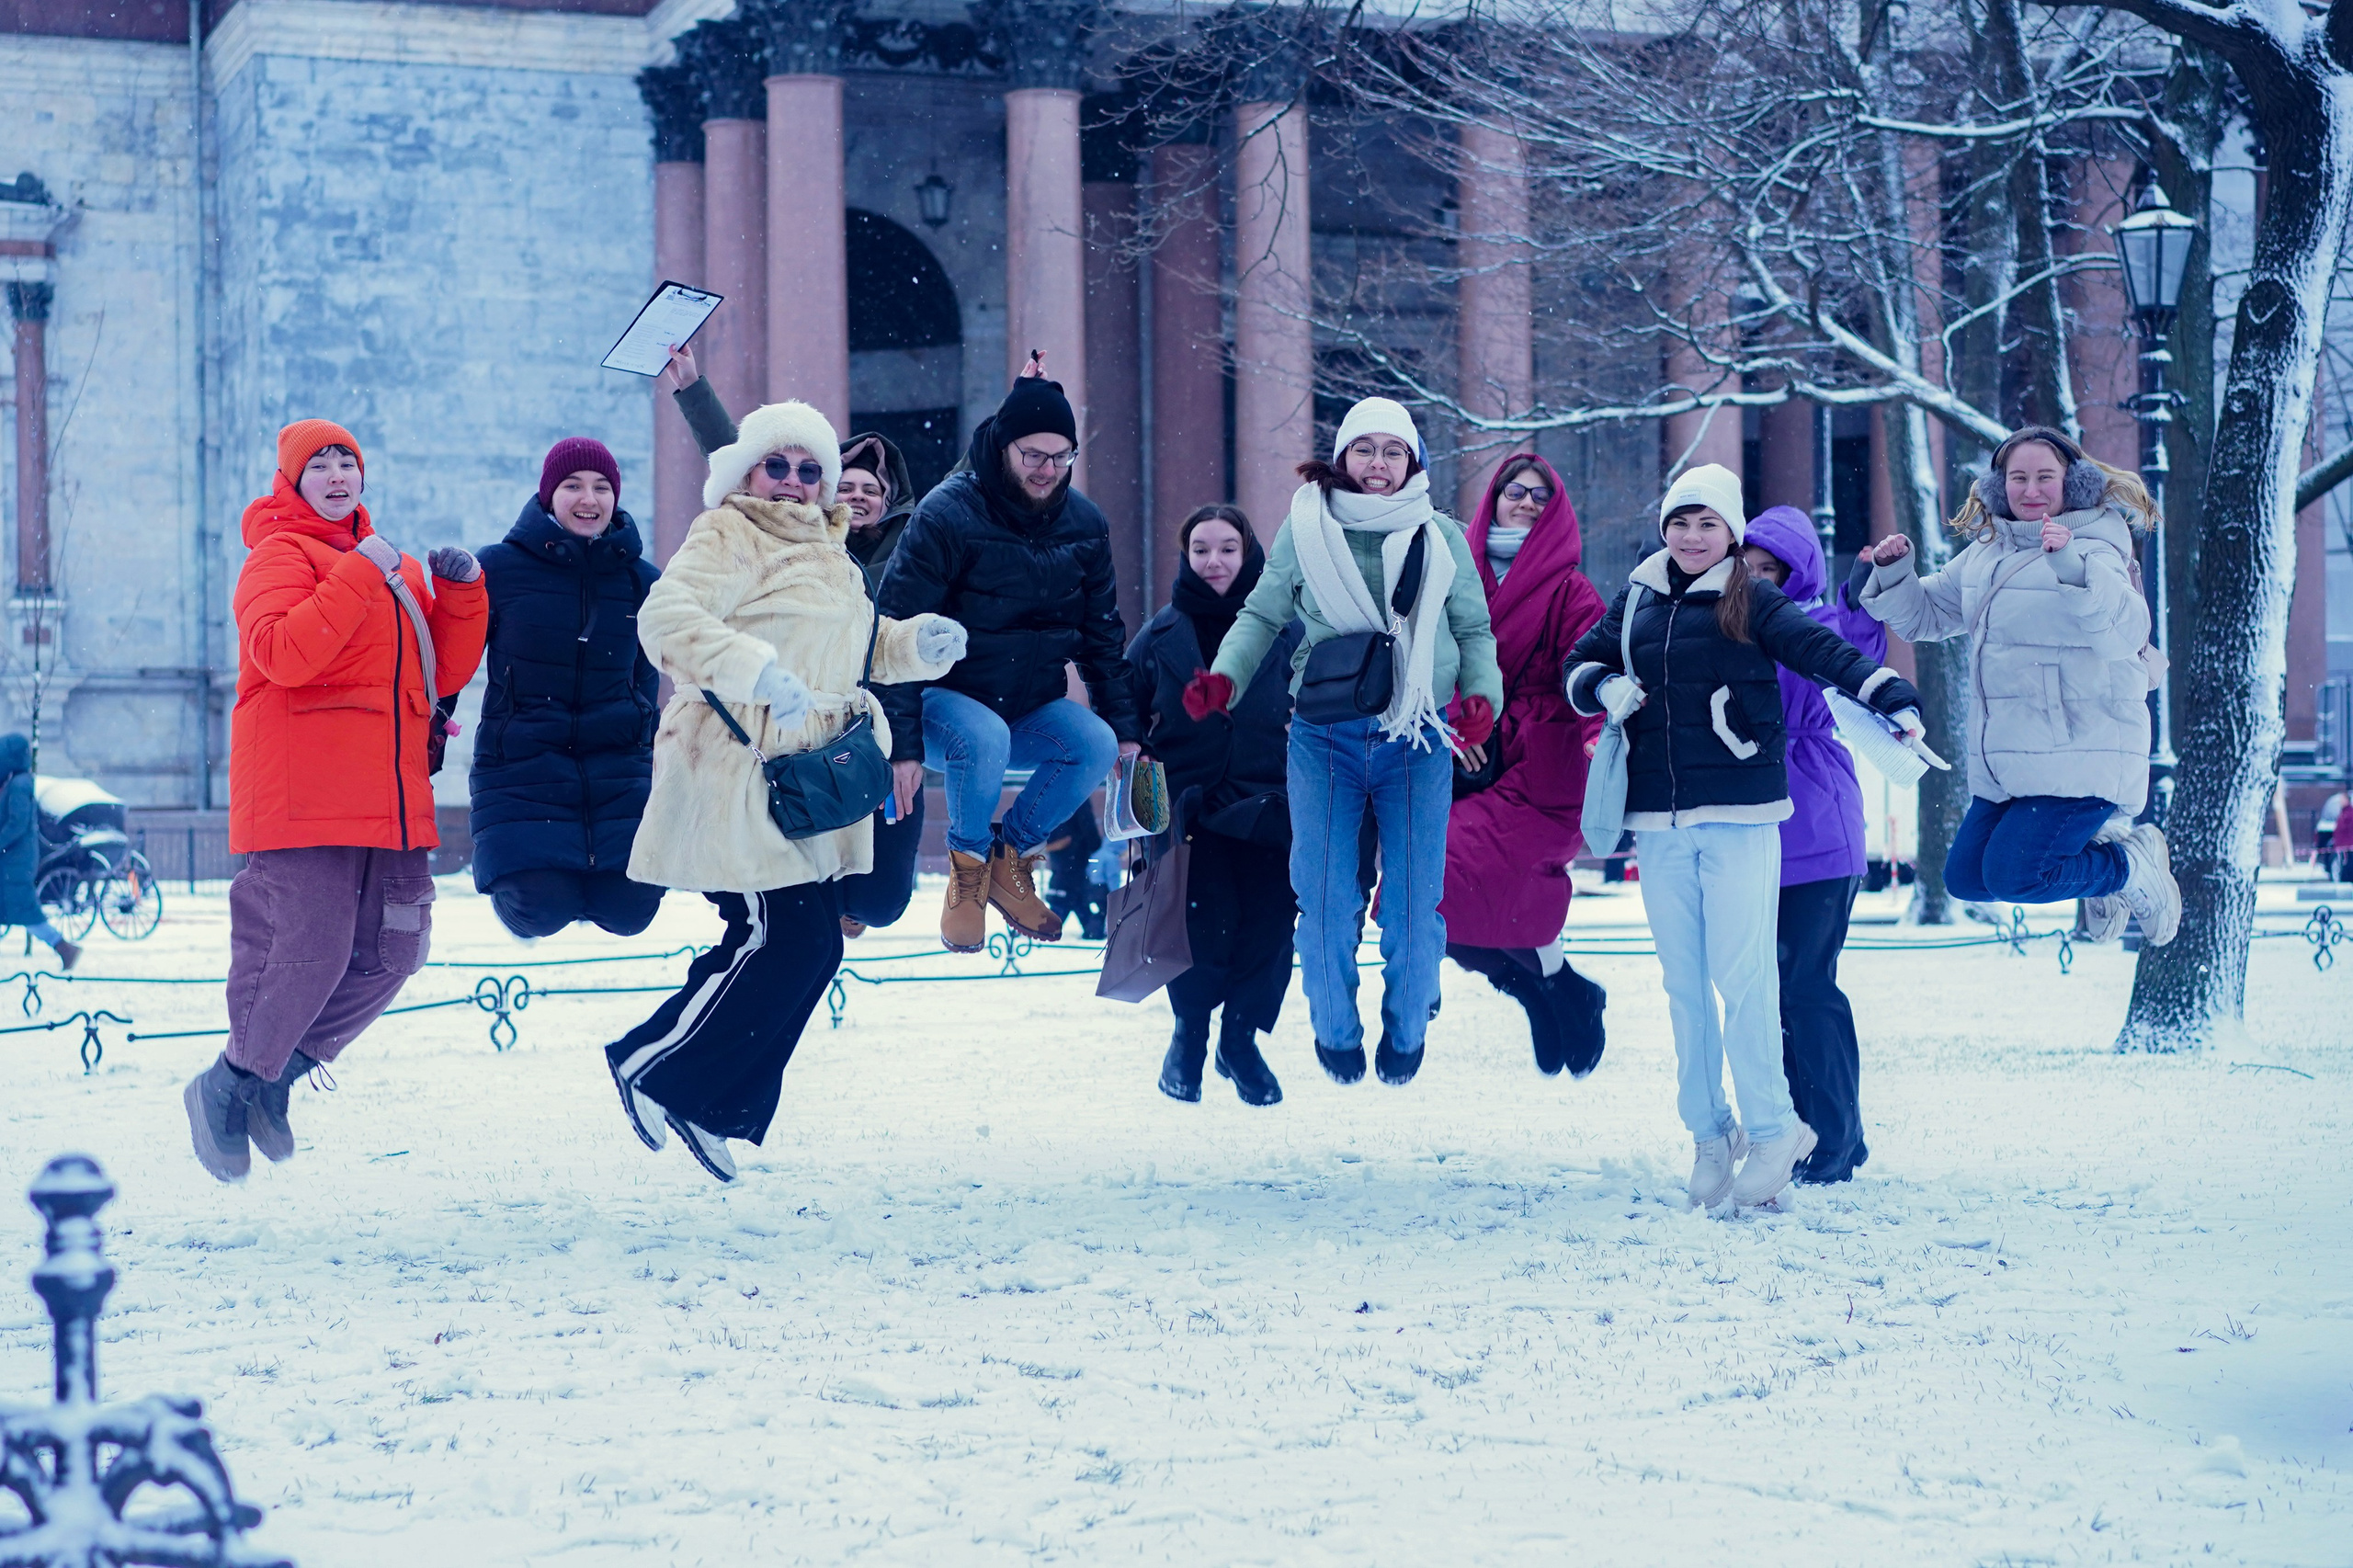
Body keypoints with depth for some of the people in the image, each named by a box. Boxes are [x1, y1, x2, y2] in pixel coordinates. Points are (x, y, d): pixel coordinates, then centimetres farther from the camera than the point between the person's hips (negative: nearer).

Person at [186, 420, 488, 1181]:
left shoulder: (397, 571, 22)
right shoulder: (281, 555, -2)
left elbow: (445, 672, 19)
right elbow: (282, 654, -20)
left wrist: (461, 594, 5)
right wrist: (360, 576, -19)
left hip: (390, 796, 8)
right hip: (303, 795, -8)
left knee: (392, 952, 5)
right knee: (310, 948, -11)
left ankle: (275, 1073, 20)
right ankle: (227, 1089, 8)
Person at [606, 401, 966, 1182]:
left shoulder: (826, 554, 21)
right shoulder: (727, 538, -8)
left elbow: (859, 647, 35)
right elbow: (666, 619, -24)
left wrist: (918, 642, 13)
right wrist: (758, 673, -36)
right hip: (739, 773, -9)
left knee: (809, 948, 7)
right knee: (788, 940, -14)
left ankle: (713, 1106, 18)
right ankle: (653, 1069, 2)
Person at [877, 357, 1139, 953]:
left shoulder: (1084, 524, -1)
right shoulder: (947, 514, -17)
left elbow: (1102, 634, 11)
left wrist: (1123, 726, 5)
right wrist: (903, 743, -22)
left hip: (1033, 708, 5)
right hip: (945, 700, -5)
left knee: (1096, 744, -24)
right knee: (984, 738, -37)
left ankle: (1012, 856, -2)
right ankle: (967, 869, -10)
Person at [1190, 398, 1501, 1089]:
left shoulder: (1443, 538, 7)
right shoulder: (1304, 531, 5)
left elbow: (1474, 631, 13)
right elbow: (1263, 616, 11)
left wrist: (1482, 695, -5)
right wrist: (1224, 676, -6)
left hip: (1417, 741, 0)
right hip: (1324, 738, 0)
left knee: (1414, 899, 1)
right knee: (1326, 897, -1)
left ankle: (1405, 1035, 21)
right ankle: (1335, 1033, 19)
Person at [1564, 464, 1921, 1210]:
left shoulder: (1752, 602, -2)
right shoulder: (1636, 599, 12)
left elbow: (1825, 651, -13)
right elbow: (1581, 662, 19)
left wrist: (1896, 699, -28)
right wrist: (1605, 687, -5)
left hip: (1739, 817, -4)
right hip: (1658, 821, 5)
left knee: (1743, 976, -8)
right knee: (1683, 983, 9)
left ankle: (1771, 1129, 2)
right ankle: (1709, 1133, 19)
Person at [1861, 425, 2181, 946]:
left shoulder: (2093, 547, -11)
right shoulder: (1984, 552, 12)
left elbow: (2127, 628, -30)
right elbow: (1923, 615, 24)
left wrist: (2072, 566, -45)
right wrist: (1894, 572, 3)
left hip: (2083, 755, -8)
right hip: (2003, 763, 8)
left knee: (2011, 876, -17)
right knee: (1966, 878, 9)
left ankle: (2133, 866, 8)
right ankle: (2091, 843, 26)